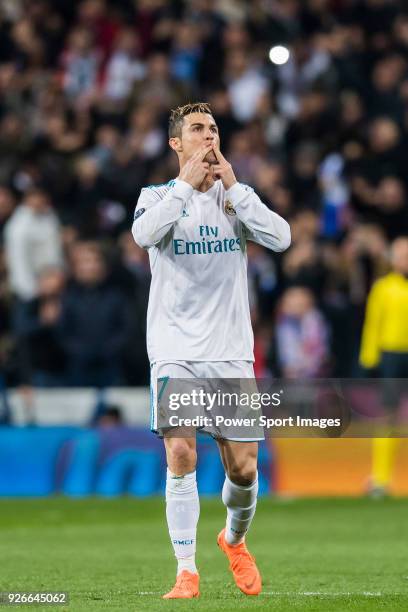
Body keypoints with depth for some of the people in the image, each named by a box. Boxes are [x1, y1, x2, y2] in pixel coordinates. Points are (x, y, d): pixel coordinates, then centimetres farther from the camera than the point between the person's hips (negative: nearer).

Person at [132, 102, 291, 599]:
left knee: (243, 467, -1)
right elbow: (144, 234, -18)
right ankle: (187, 572, -7)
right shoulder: (158, 195, 5)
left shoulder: (234, 197, 10)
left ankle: (235, 540, 28)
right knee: (180, 457, -13)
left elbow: (280, 238, -8)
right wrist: (187, 183, -15)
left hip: (230, 352, 2)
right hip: (175, 351, -2)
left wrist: (232, 186, -8)